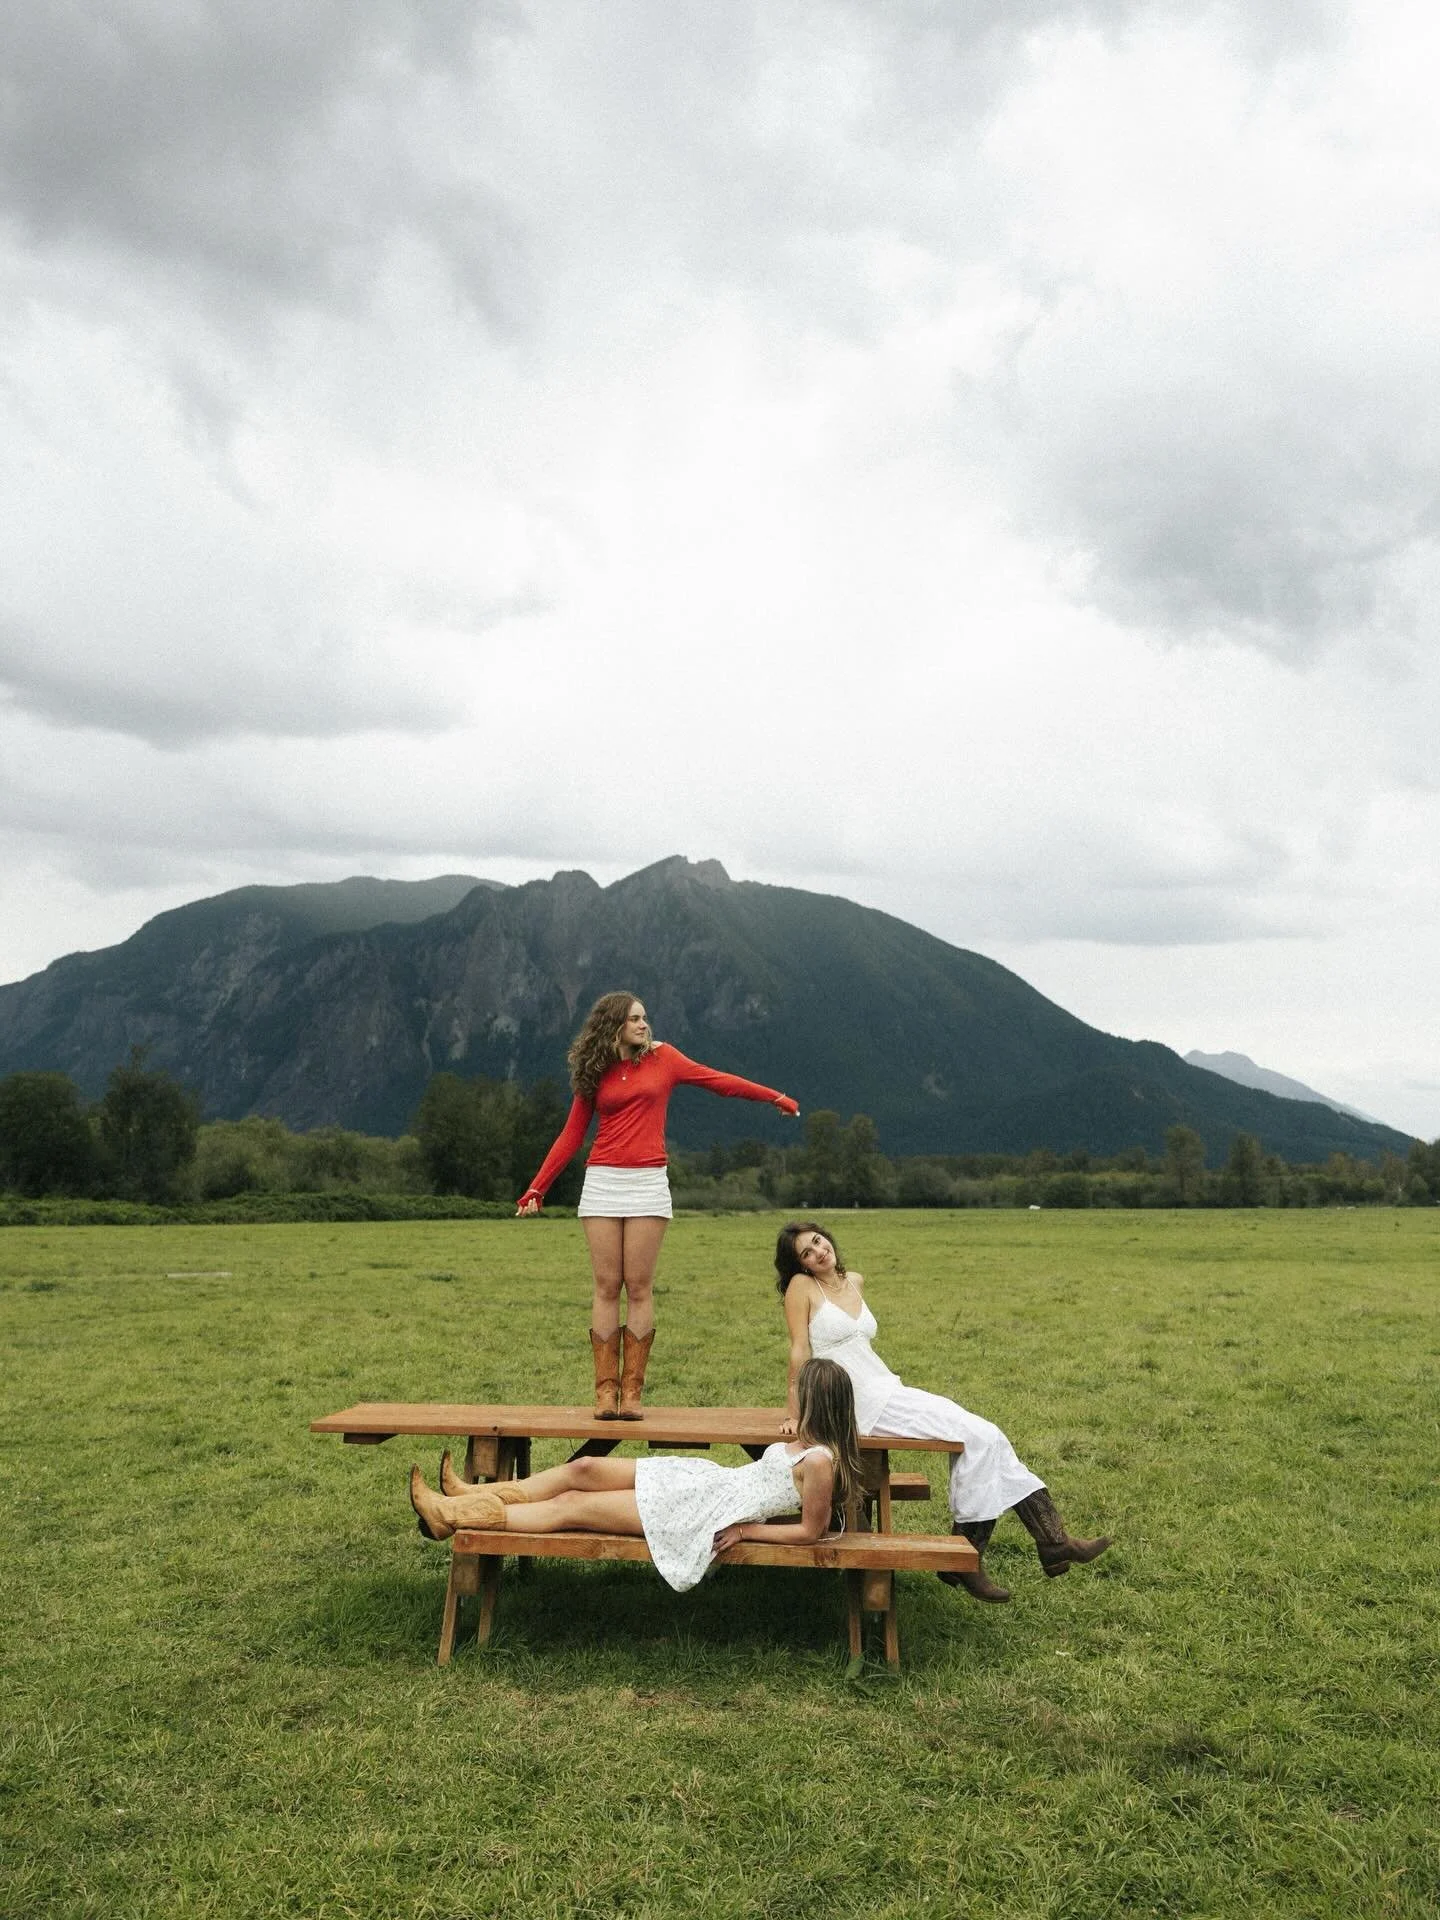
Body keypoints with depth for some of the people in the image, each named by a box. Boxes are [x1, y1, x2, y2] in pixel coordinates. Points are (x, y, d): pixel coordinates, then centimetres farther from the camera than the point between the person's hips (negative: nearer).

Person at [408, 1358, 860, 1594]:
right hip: (708, 1480, 9)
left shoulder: (819, 1462, -21)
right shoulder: (809, 1442, 5)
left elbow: (811, 1531, -19)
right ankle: (475, 1495, 16)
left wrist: (744, 1530, -16)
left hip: (711, 1514, -9)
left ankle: (452, 1518, 4)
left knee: (573, 1506, -5)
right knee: (583, 1469, 3)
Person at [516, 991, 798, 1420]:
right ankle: (606, 1390, 4)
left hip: (647, 1183, -1)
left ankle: (632, 1391, 3)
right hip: (602, 1183, 1)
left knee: (638, 1288, -2)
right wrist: (536, 1189, 6)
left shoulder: (661, 1057, 7)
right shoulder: (595, 1075, 9)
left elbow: (717, 1080, 9)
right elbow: (570, 1136, 11)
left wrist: (774, 1096, 7)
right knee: (606, 1287, 0)